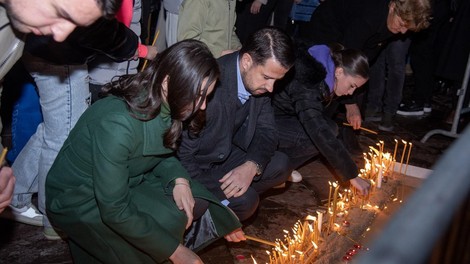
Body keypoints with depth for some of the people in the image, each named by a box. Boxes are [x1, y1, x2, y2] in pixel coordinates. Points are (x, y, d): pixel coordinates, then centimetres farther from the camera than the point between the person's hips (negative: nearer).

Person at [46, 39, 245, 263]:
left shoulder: (165, 106, -13)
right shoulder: (117, 123, -36)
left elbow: (163, 154, 7)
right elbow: (114, 211, -31)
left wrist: (179, 179, -16)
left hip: (127, 183, 7)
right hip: (78, 199, -7)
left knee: (197, 201, -8)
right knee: (168, 220, -24)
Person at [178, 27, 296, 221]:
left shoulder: (259, 82, -9)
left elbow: (266, 131, 1)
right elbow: (181, 154, -26)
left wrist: (252, 166, -22)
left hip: (223, 156, 8)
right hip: (194, 167, -7)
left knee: (279, 165, -4)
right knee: (244, 200, -25)